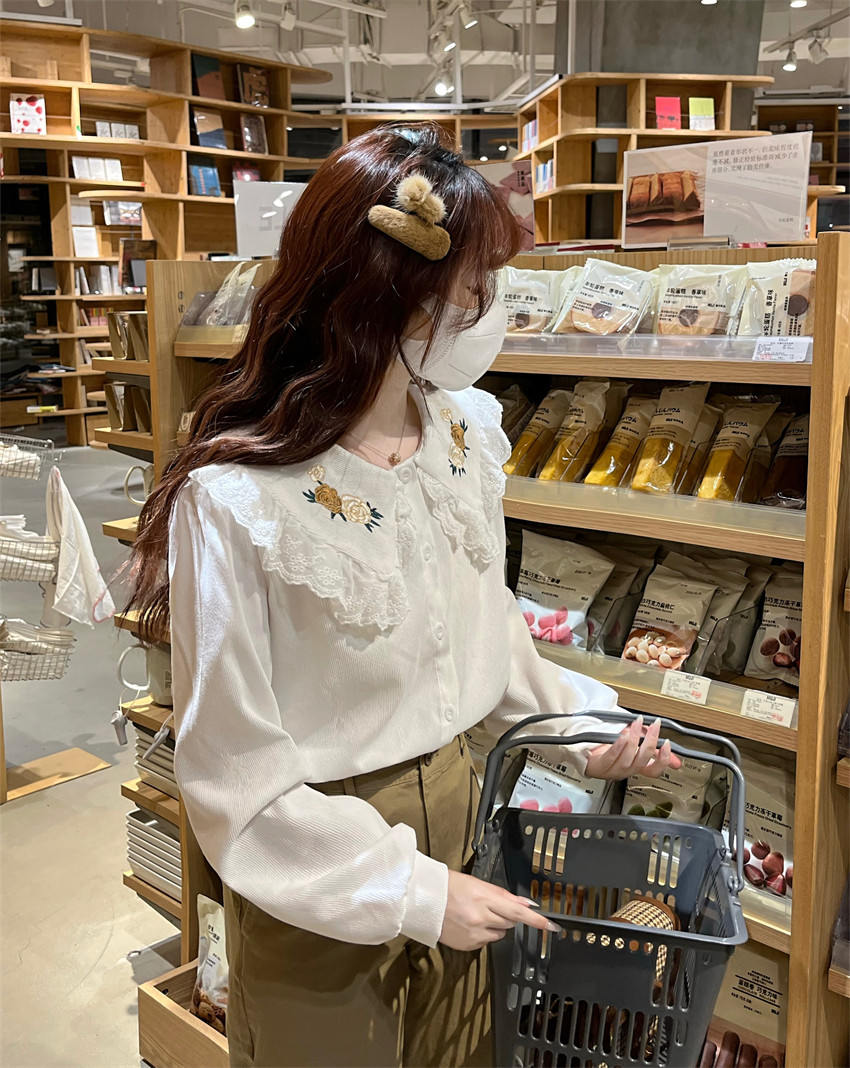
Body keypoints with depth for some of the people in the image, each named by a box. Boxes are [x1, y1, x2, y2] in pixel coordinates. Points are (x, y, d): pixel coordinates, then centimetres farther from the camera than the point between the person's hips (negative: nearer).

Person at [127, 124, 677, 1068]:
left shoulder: (468, 431, -7)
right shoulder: (235, 501, -27)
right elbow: (232, 770, -20)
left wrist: (581, 723, -1)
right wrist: (410, 892, -18)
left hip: (457, 812, 6)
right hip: (318, 880, -5)